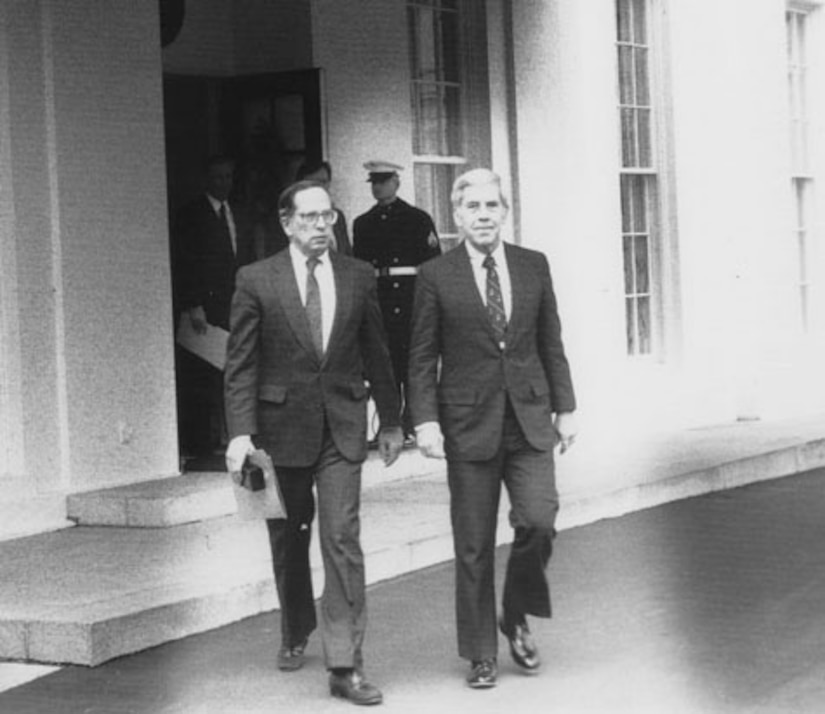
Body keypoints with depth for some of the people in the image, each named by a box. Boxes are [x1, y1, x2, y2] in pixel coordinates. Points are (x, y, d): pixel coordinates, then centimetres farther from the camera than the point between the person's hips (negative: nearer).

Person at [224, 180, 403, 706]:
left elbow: (377, 353, 11)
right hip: (281, 426, 0)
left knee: (342, 539, -9)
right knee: (289, 540, 14)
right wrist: (240, 433, -13)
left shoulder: (359, 277, 3)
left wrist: (391, 421, 14)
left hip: (341, 429, 0)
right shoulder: (256, 281, -4)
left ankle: (345, 665, -8)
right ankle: (296, 634, 38)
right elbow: (241, 364, -5)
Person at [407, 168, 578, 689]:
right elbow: (423, 358, 0)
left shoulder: (534, 266, 7)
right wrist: (426, 420, -8)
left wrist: (565, 407, 8)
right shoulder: (436, 277, -1)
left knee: (539, 521, -13)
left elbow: (551, 343, 11)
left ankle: (517, 618, 13)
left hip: (529, 420, 2)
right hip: (469, 424, -2)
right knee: (474, 545, 3)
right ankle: (481, 654, 15)